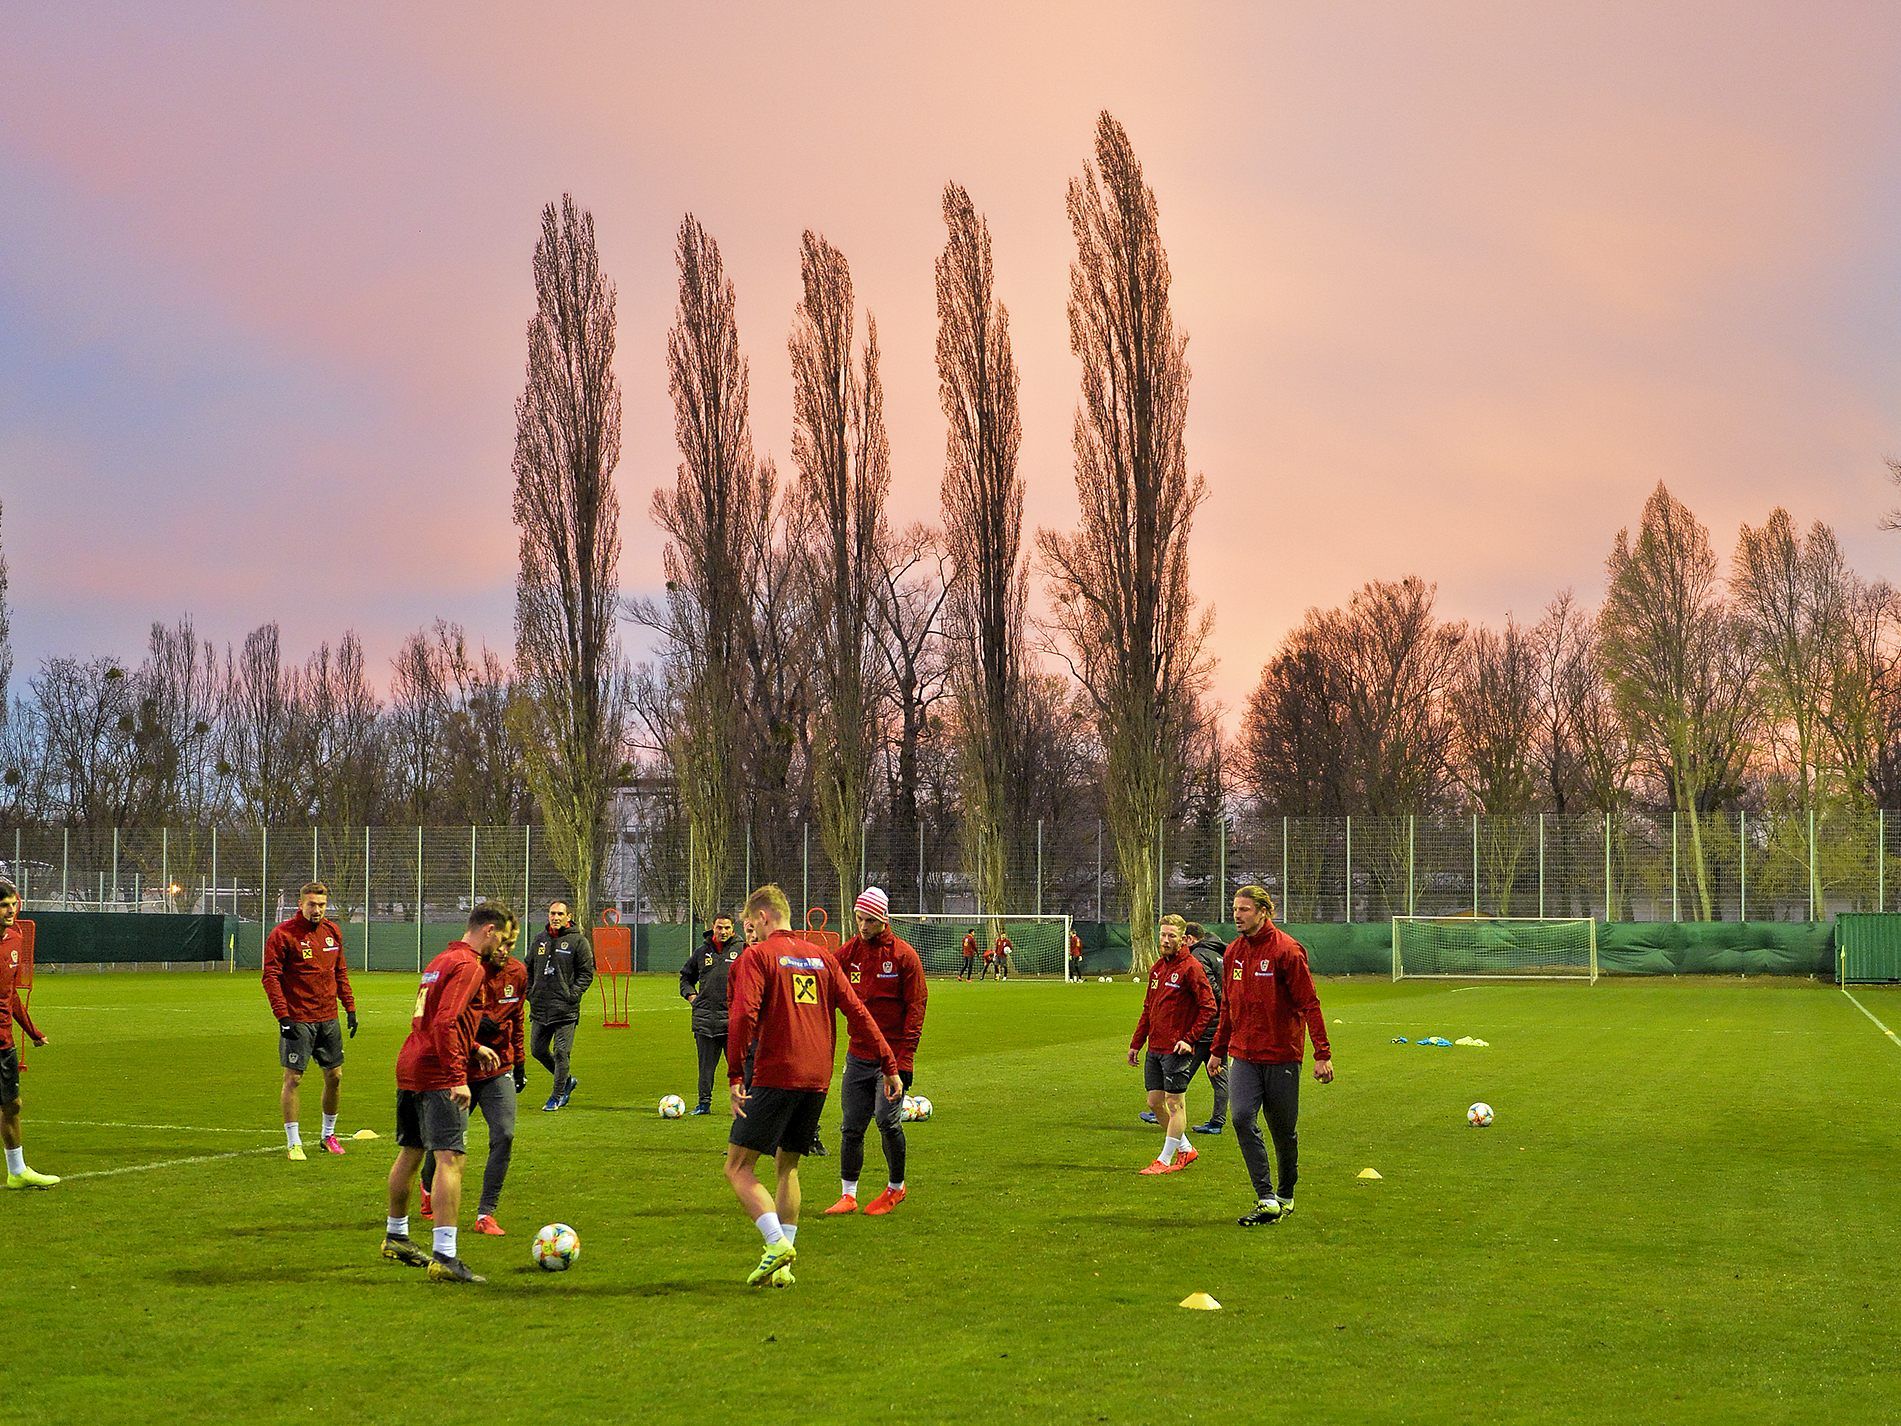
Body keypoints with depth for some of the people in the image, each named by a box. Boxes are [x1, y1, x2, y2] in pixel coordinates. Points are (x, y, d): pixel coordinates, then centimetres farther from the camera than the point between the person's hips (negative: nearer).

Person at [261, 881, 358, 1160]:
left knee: (335, 1076, 10)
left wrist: (350, 1007, 13)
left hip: (328, 1019, 6)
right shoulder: (282, 934, -9)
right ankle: (293, 1142, 3)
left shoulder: (332, 931, 9)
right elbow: (271, 977, -11)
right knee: (293, 1077, -5)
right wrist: (283, 1016, -17)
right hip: (297, 1020, -6)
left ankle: (329, 1135, 26)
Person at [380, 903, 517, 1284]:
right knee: (450, 1159, -13)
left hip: (409, 1068, 10)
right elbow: (445, 1023, -22)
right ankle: (444, 1257, -21)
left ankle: (395, 1236, 37)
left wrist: (474, 1048, 19)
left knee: (410, 1153, 22)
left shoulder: (440, 961, 18)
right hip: (438, 1076, -10)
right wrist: (457, 1077, -23)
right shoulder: (469, 966, -12)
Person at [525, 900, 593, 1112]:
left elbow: (586, 973, -3)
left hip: (565, 1008, -6)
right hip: (540, 1007, 6)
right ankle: (566, 1080, 30)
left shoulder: (578, 941, -4)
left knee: (561, 1052, -5)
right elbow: (529, 969, 20)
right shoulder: (540, 939, 10)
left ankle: (557, 1096, 7)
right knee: (538, 1050, 11)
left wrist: (572, 994, -12)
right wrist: (530, 992, 9)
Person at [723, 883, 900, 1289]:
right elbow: (858, 1012, 13)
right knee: (787, 1166, 18)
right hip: (818, 1080, 6)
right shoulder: (822, 957, 16)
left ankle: (777, 1244, -18)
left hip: (775, 1077, -6)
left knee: (738, 1167, 0)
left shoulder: (755, 956, -2)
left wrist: (735, 1076, -19)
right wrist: (889, 1064, 14)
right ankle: (784, 1265, 13)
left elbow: (743, 1015, -16)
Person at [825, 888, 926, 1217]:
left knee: (887, 1119, -11)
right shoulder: (848, 952, 5)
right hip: (858, 1053, 4)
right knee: (852, 1127, 4)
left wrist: (905, 1059, -11)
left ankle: (896, 1187, 9)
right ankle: (848, 1195, 12)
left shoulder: (904, 956, -5)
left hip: (892, 1055, -4)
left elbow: (915, 1008, -6)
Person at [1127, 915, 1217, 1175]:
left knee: (1174, 1102, -2)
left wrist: (1189, 1038, -18)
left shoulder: (1190, 968, -10)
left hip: (1176, 1048, -8)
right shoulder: (1158, 966, 14)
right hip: (1154, 1048, 8)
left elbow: (1208, 1008, -13)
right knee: (1155, 1101, 10)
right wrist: (1136, 1043, 19)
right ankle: (1185, 1150, 24)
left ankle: (1165, 1160, 4)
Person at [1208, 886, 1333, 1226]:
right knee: (1242, 1119, -14)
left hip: (1281, 1056, -4)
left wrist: (1323, 1054, -16)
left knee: (1283, 1131, 7)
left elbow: (1309, 1004, -11)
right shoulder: (1233, 952, 8)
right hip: (1243, 1055, 4)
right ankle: (1267, 1199, -13)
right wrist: (1218, 1050, 19)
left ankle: (1285, 1196, 26)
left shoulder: (1286, 950, -11)